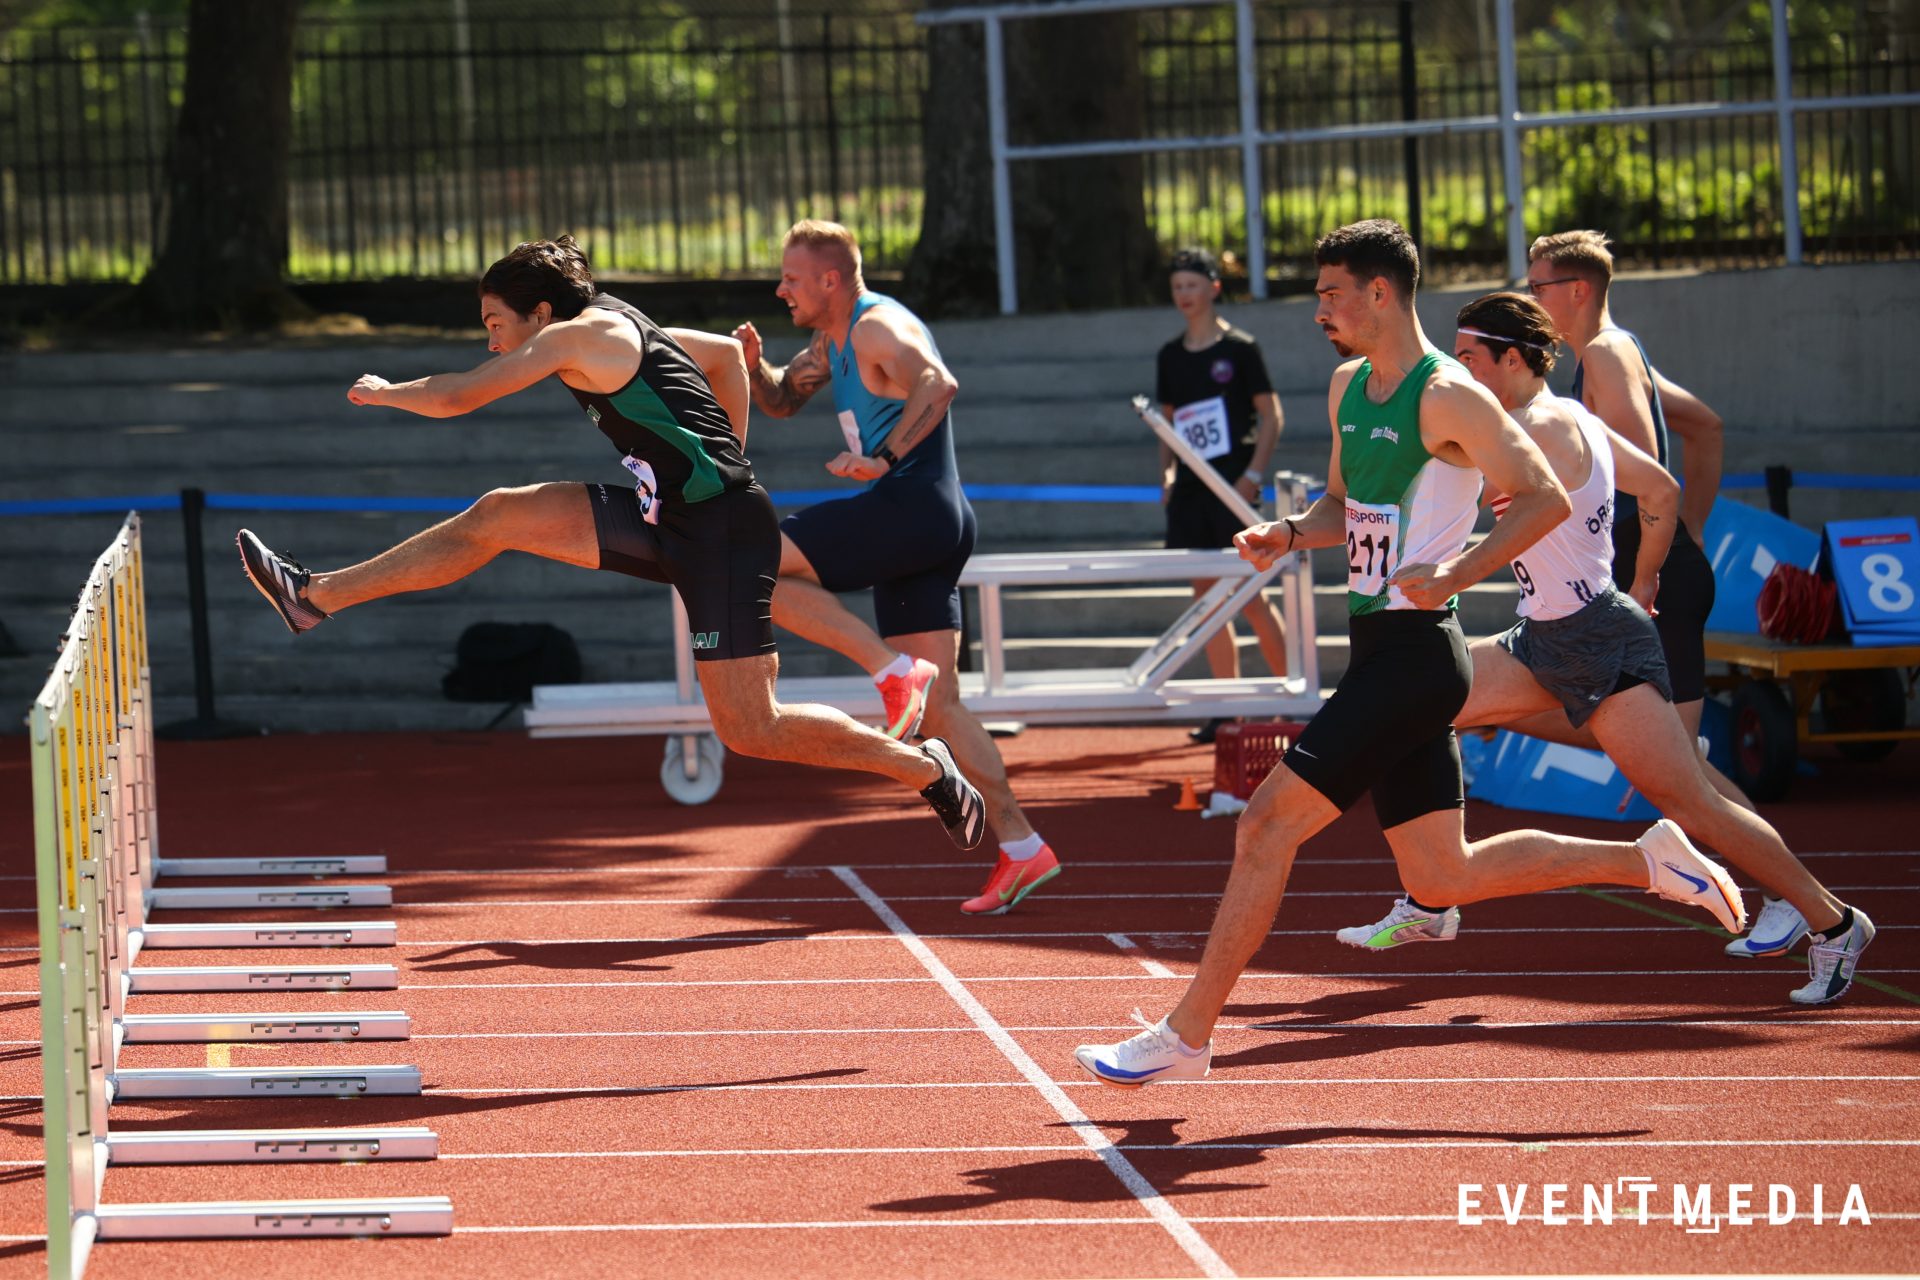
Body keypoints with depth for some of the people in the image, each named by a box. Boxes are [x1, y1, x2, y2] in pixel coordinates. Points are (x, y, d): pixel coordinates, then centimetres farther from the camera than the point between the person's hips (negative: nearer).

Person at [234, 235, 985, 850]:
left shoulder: (580, 335, -12)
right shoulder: (620, 333, 14)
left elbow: (457, 398, -10)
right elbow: (728, 353, 28)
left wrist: (385, 392, 9)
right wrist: (727, 457, 28)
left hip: (721, 531, -10)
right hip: (667, 519, 10)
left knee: (748, 731, -10)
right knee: (499, 517, 5)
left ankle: (926, 770, 5)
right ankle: (316, 597, 10)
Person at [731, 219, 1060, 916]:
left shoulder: (879, 328, -10)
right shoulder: (834, 340, 21)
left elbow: (939, 385, -28)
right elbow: (782, 401, 32)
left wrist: (883, 458, -31)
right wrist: (753, 366, 12)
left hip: (913, 509, -10)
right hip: (924, 530, 10)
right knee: (938, 704, 6)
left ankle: (895, 672, -17)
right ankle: (1019, 846, 3)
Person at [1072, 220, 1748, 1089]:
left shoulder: (1446, 397, -13)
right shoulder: (1348, 388, 14)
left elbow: (1545, 498, -16)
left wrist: (1453, 575, -25)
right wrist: (1291, 534, 5)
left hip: (1413, 653, -10)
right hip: (1381, 651, 10)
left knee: (1268, 823, -9)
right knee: (1443, 878, 11)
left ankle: (1185, 1035, -3)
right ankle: (1647, 861, 18)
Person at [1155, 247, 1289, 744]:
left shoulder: (1239, 348, -4)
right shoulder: (1170, 356, 12)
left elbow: (1271, 415, -4)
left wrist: (1253, 474, -13)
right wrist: (1167, 473, 5)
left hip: (1232, 484, -6)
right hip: (1191, 489, 6)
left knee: (1250, 595, -9)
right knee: (1207, 595, 4)